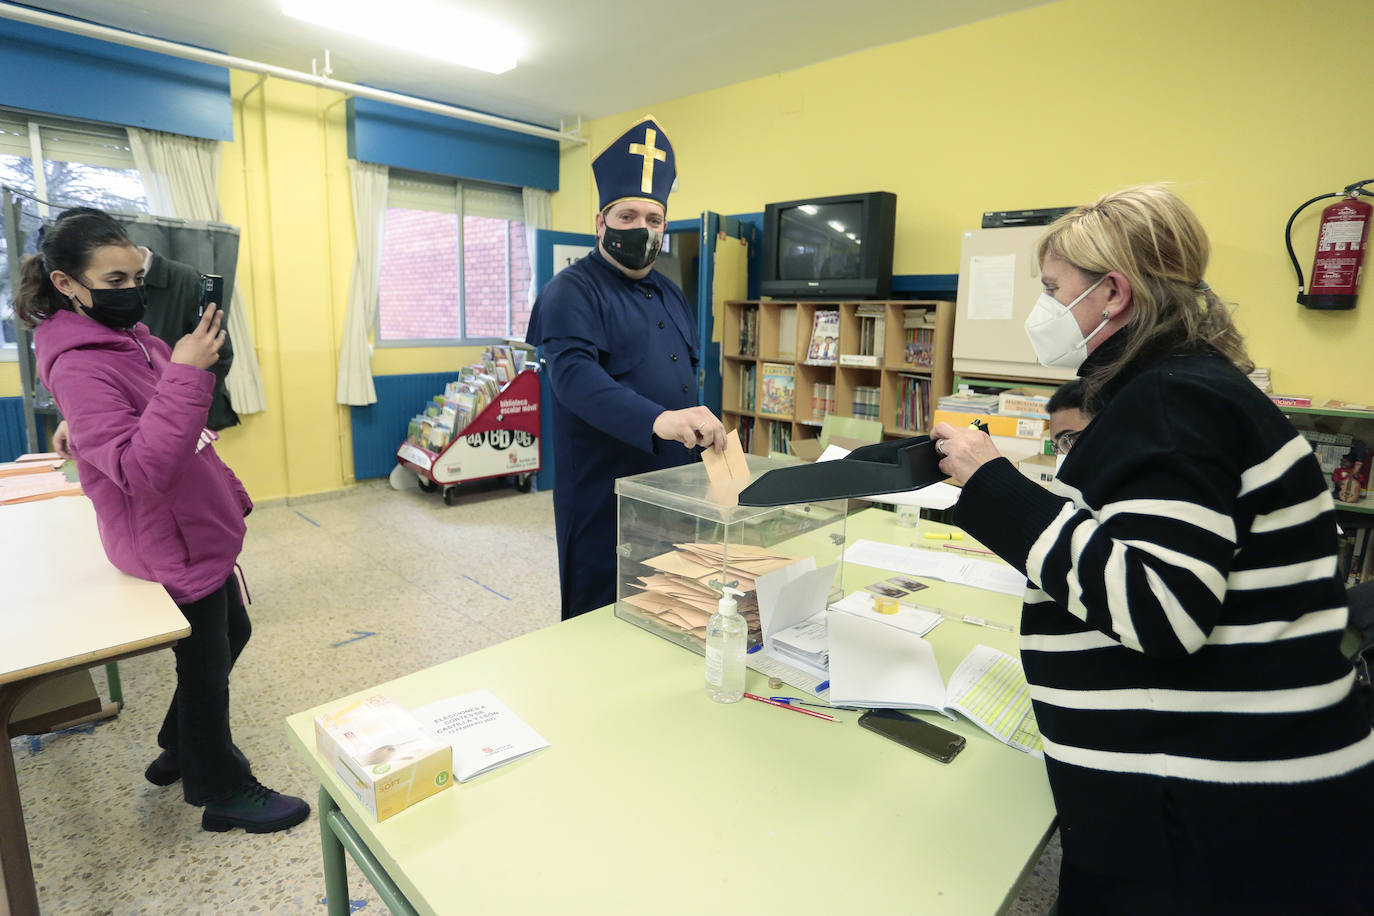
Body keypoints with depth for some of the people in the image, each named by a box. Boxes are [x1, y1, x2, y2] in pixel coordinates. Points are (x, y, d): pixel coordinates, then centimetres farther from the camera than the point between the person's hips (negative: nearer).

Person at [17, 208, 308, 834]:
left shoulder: (130, 338, 5)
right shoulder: (79, 365, -23)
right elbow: (141, 467, -33)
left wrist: (230, 496, 22)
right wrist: (186, 373, -37)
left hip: (198, 529, 9)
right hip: (171, 546, -9)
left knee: (231, 633, 24)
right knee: (205, 664, 8)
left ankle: (180, 750, 46)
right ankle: (223, 792, 31)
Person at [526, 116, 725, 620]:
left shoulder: (671, 294, 15)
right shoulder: (572, 291, -10)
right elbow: (573, 372, -28)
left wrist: (699, 430, 12)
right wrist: (657, 419, -42)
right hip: (603, 495, -7)